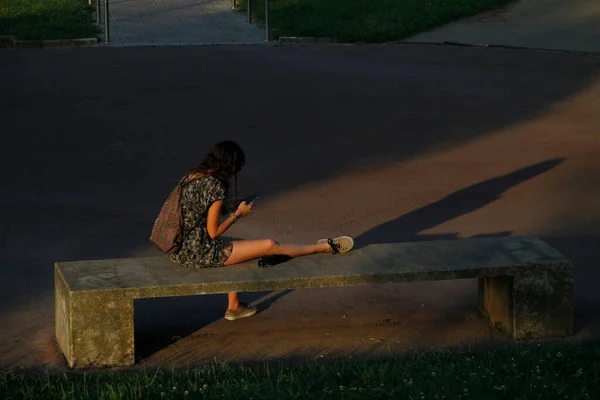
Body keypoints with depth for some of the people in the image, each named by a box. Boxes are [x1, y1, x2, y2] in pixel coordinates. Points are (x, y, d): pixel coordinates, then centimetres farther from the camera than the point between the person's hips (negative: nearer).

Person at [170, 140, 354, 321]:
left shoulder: (190, 177, 4)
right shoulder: (215, 186, -20)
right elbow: (213, 232, -16)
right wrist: (238, 214, -3)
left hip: (182, 250, 8)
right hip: (201, 254, -8)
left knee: (232, 249, 35)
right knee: (271, 246, -1)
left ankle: (234, 307, 40)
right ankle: (327, 247, 13)